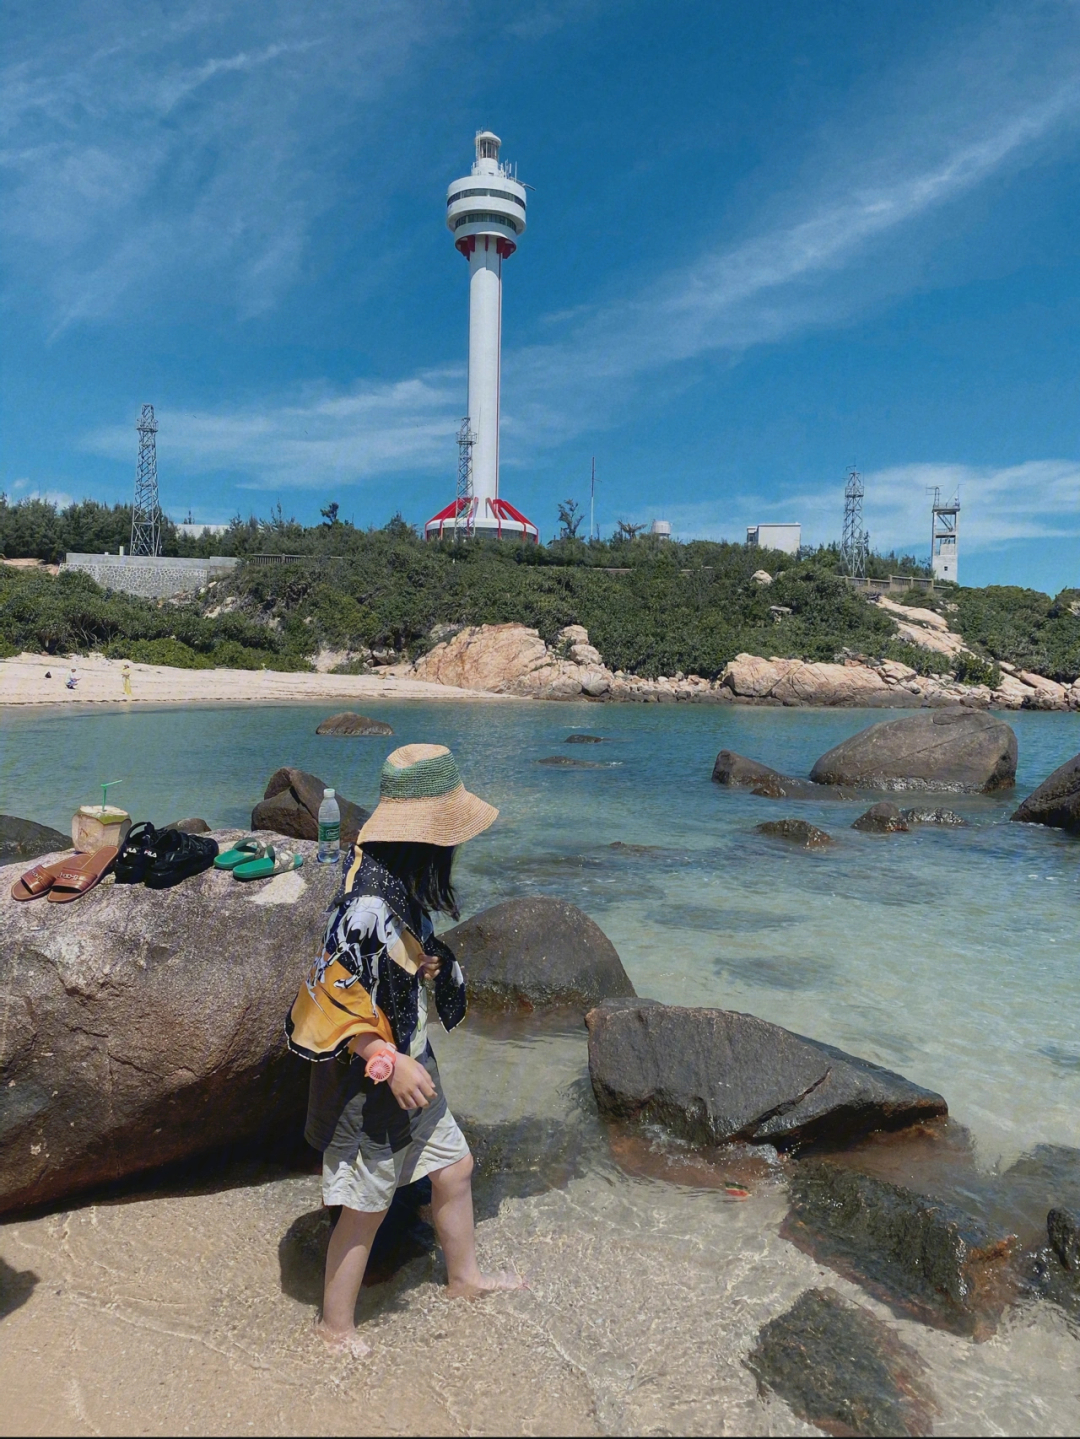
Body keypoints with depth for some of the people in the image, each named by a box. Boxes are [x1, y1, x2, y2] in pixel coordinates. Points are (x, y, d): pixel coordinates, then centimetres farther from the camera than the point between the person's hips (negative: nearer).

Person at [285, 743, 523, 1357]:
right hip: (372, 1077, -9)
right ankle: (337, 1323, 36)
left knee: (454, 1165, 23)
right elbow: (335, 999, -27)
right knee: (367, 1206, 11)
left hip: (408, 1063, 9)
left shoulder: (399, 885, -2)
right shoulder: (368, 906, -32)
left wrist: (427, 962, -2)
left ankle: (465, 1274, 47)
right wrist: (389, 1064, -24)